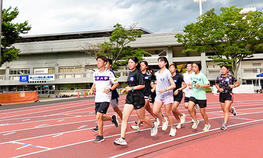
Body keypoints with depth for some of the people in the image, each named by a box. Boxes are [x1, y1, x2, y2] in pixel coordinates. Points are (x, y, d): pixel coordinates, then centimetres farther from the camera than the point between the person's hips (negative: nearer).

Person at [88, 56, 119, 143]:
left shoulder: (109, 73, -5)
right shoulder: (95, 73, 10)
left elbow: (116, 83, 2)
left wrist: (110, 89, -14)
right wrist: (91, 90, 4)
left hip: (105, 98, -6)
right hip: (97, 98, 6)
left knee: (98, 117, -12)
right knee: (99, 117, 10)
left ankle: (100, 136, 6)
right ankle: (112, 118, 38)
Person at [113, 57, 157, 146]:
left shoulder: (138, 73, -11)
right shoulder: (130, 73, 13)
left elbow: (142, 85, -17)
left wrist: (131, 88, -18)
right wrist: (125, 89, 9)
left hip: (138, 98, -7)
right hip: (130, 97, 7)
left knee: (142, 118, 9)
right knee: (124, 118, -4)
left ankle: (153, 126, 38)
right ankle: (122, 139, -3)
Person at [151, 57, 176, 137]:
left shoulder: (167, 72, -9)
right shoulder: (157, 73, 10)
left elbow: (173, 85, -13)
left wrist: (164, 90, -23)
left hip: (167, 95, -5)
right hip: (159, 95, 5)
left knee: (168, 114, 3)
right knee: (155, 111, -9)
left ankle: (173, 128, 24)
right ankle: (164, 121, 20)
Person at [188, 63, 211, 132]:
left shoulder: (202, 75, -10)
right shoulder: (192, 75, 6)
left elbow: (208, 85, -10)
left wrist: (200, 85, -23)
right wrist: (190, 85, 3)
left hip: (201, 96, -4)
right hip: (193, 95, 4)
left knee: (202, 112, 6)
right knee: (190, 108, -17)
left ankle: (207, 124, 30)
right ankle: (195, 121, 6)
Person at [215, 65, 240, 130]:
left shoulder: (231, 77, -4)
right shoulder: (219, 77, 2)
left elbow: (238, 83, 7)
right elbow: (216, 84, 18)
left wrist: (233, 86, -13)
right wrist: (219, 88, -2)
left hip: (228, 95, -4)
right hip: (221, 95, 4)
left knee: (226, 110, -12)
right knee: (224, 110, 15)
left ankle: (225, 124, -7)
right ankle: (232, 110, 49)